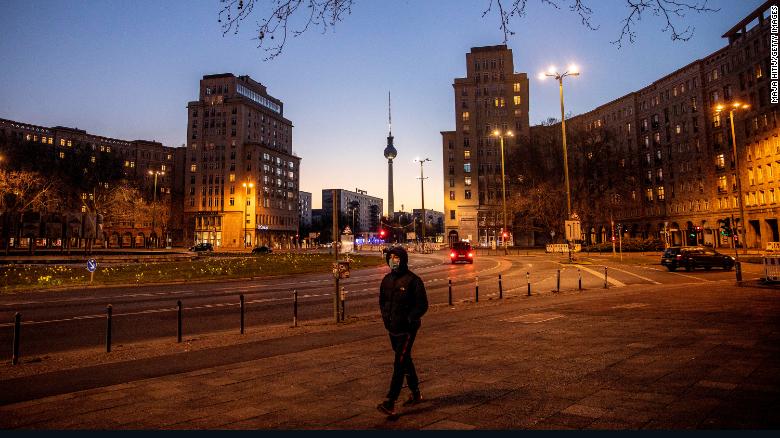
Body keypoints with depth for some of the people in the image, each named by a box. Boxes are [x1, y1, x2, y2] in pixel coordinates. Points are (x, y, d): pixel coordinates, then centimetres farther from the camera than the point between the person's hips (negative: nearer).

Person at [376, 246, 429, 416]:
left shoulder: (413, 280, -13)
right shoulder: (387, 279, 7)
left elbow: (422, 305, -11)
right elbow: (382, 300, 20)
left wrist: (409, 319, -18)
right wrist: (385, 316, 4)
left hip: (407, 330, -7)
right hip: (392, 328, 8)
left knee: (399, 364, -10)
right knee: (405, 361, 19)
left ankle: (390, 403, -8)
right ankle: (416, 394, 35)